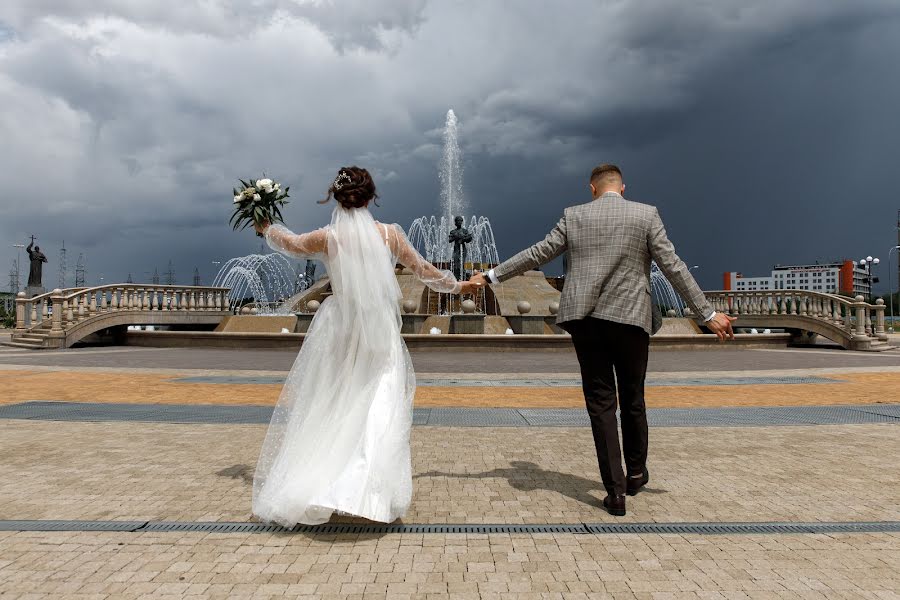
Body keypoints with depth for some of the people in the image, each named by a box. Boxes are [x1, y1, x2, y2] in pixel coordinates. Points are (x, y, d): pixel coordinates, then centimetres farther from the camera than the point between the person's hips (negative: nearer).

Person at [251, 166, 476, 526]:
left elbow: (291, 244, 18)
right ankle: (371, 492, -2)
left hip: (338, 331, 1)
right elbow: (423, 270, 9)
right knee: (379, 409, 2)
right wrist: (458, 286, 26)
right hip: (380, 334, -1)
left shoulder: (327, 237, -3)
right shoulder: (389, 234, -3)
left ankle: (306, 485, 24)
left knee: (326, 407, 13)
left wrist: (266, 228, 39)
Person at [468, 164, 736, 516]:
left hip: (585, 319, 1)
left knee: (601, 402, 5)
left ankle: (615, 490, 6)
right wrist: (708, 314, 4)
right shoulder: (646, 215, 2)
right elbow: (673, 267, -1)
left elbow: (537, 254, 5)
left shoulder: (574, 216, 5)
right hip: (630, 318, 0)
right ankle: (636, 473, 33)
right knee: (632, 399, 16)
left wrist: (491, 276, 14)